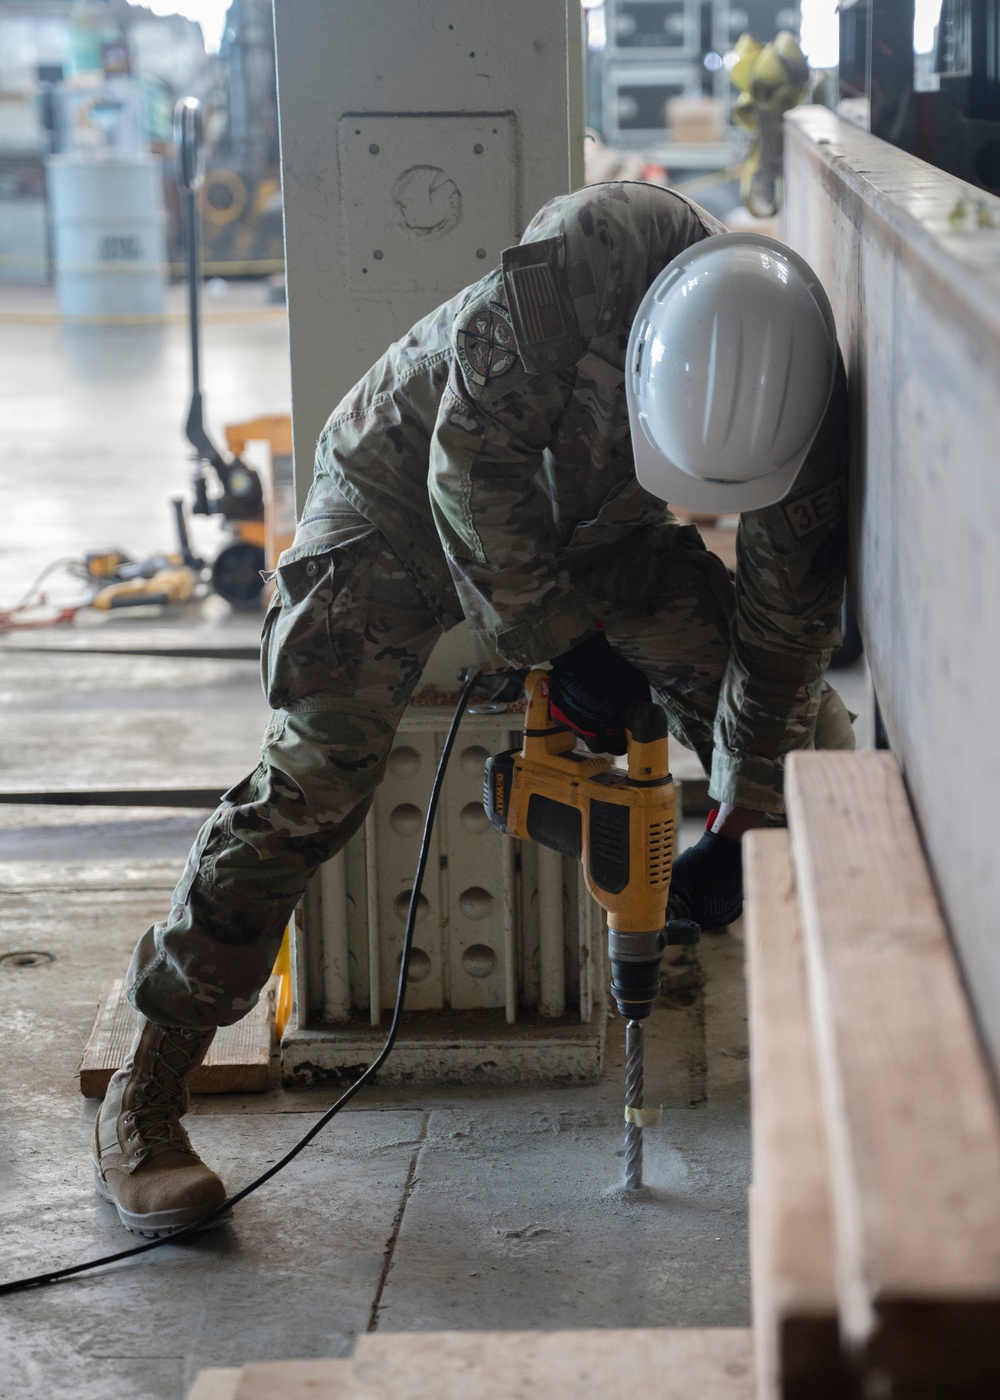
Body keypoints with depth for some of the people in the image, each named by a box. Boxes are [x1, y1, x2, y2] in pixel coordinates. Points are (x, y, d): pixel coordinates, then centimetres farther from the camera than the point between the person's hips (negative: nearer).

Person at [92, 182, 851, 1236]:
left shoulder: (800, 395, -25)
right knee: (310, 783, -17)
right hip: (409, 490, -4)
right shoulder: (584, 254, -40)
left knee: (798, 724, 0)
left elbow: (786, 618, -15)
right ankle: (142, 1102, -10)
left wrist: (742, 825, -13)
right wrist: (558, 641, -23)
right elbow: (473, 461, -30)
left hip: (595, 525, 5)